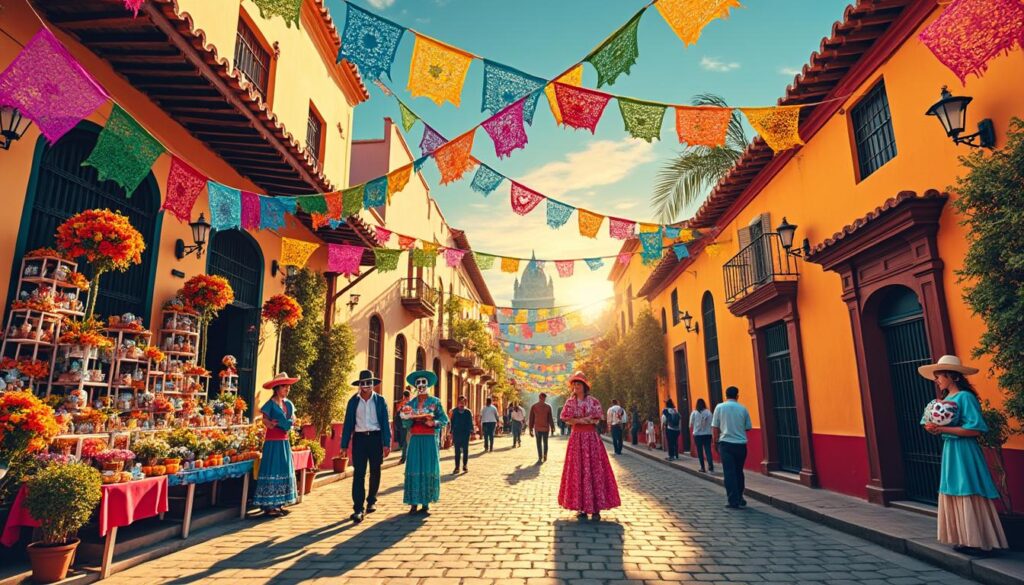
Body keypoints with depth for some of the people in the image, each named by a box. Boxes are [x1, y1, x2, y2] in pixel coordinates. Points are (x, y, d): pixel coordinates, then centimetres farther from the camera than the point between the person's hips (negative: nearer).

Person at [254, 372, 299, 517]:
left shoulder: (288, 403, 10)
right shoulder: (271, 404, -9)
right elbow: (265, 421, -12)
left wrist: (292, 423, 2)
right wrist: (271, 423, -30)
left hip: (284, 441, 8)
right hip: (273, 441, -7)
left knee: (284, 471, 9)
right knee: (272, 471, -6)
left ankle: (279, 504, 18)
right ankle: (268, 506, 0)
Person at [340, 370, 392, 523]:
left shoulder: (380, 400, 2)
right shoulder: (353, 401, 4)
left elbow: (385, 422, -1)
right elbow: (348, 423, 4)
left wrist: (386, 443, -8)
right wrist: (344, 445, -1)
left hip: (375, 437, 0)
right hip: (359, 438, 0)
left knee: (375, 472, 11)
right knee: (358, 473, -5)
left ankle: (371, 501, 31)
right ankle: (358, 509, -5)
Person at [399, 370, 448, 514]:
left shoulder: (435, 402, 4)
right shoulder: (410, 404, 9)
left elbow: (444, 420, 1)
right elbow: (406, 424, 8)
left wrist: (433, 423, -16)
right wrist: (409, 418, -12)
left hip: (430, 439, -1)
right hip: (415, 439, 1)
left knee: (429, 469, -1)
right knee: (414, 469, -3)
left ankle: (426, 504, 9)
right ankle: (414, 504, 5)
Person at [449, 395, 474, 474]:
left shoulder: (468, 412, 1)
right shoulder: (454, 411, 2)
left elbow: (470, 423, 3)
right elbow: (452, 422, 5)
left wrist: (471, 431, -7)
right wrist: (451, 432, 2)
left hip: (465, 434, 0)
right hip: (456, 433, 0)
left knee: (465, 450, 5)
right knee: (457, 451, 4)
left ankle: (464, 466, 16)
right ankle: (457, 467, 8)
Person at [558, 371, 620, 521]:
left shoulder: (593, 401, 1)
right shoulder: (570, 402, 5)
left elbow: (598, 419, -2)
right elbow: (567, 419, -2)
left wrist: (577, 420, -11)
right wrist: (584, 420, -13)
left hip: (591, 437, -1)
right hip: (576, 437, 1)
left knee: (594, 470, -3)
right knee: (577, 471, -1)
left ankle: (596, 508, 1)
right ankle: (581, 508, 5)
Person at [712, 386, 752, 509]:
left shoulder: (719, 407, -2)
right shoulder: (743, 408, 2)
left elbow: (715, 428, -1)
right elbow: (748, 427, 8)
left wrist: (715, 443, 9)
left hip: (726, 443, -2)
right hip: (741, 444, 2)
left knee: (729, 473, 1)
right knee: (739, 472, 16)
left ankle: (734, 501, -1)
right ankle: (740, 499, 23)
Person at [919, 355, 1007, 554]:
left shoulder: (965, 397, -13)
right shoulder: (946, 399, 11)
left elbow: (975, 429, -19)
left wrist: (942, 429, -20)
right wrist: (934, 428, -4)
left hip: (964, 452, -9)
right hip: (949, 451, 9)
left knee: (969, 497, -3)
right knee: (954, 496, 10)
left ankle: (978, 542, 7)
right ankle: (964, 540, 18)